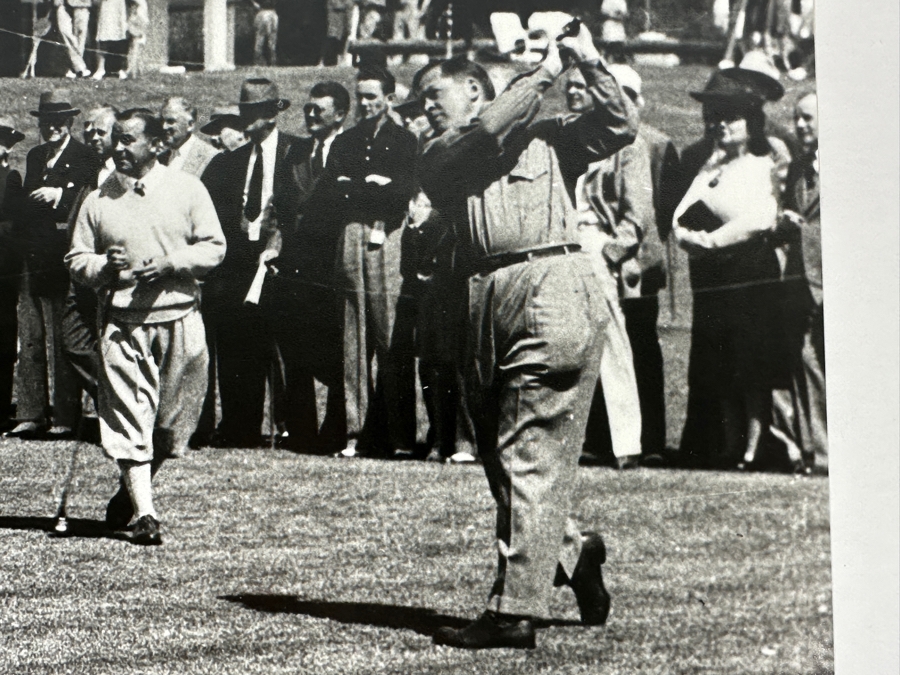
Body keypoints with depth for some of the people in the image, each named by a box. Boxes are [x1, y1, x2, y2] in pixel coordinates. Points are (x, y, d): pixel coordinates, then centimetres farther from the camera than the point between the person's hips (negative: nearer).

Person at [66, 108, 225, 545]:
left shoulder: (187, 189, 3)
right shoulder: (98, 200, 5)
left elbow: (214, 247, 2)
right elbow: (75, 262, 8)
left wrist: (172, 264, -14)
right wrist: (104, 264, -13)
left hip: (178, 317, 0)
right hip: (123, 323, 0)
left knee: (174, 419, 6)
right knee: (128, 418, -8)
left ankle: (132, 489, 29)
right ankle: (145, 514, -7)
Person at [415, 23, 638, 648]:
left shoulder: (543, 136, 16)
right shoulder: (438, 155, 17)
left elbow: (619, 129, 8)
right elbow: (490, 132, -1)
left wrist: (590, 63, 2)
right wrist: (544, 73, 5)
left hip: (553, 284, -4)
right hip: (487, 299, 4)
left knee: (530, 457, -9)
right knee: (499, 455, 6)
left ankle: (514, 612, -9)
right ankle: (571, 552, 28)